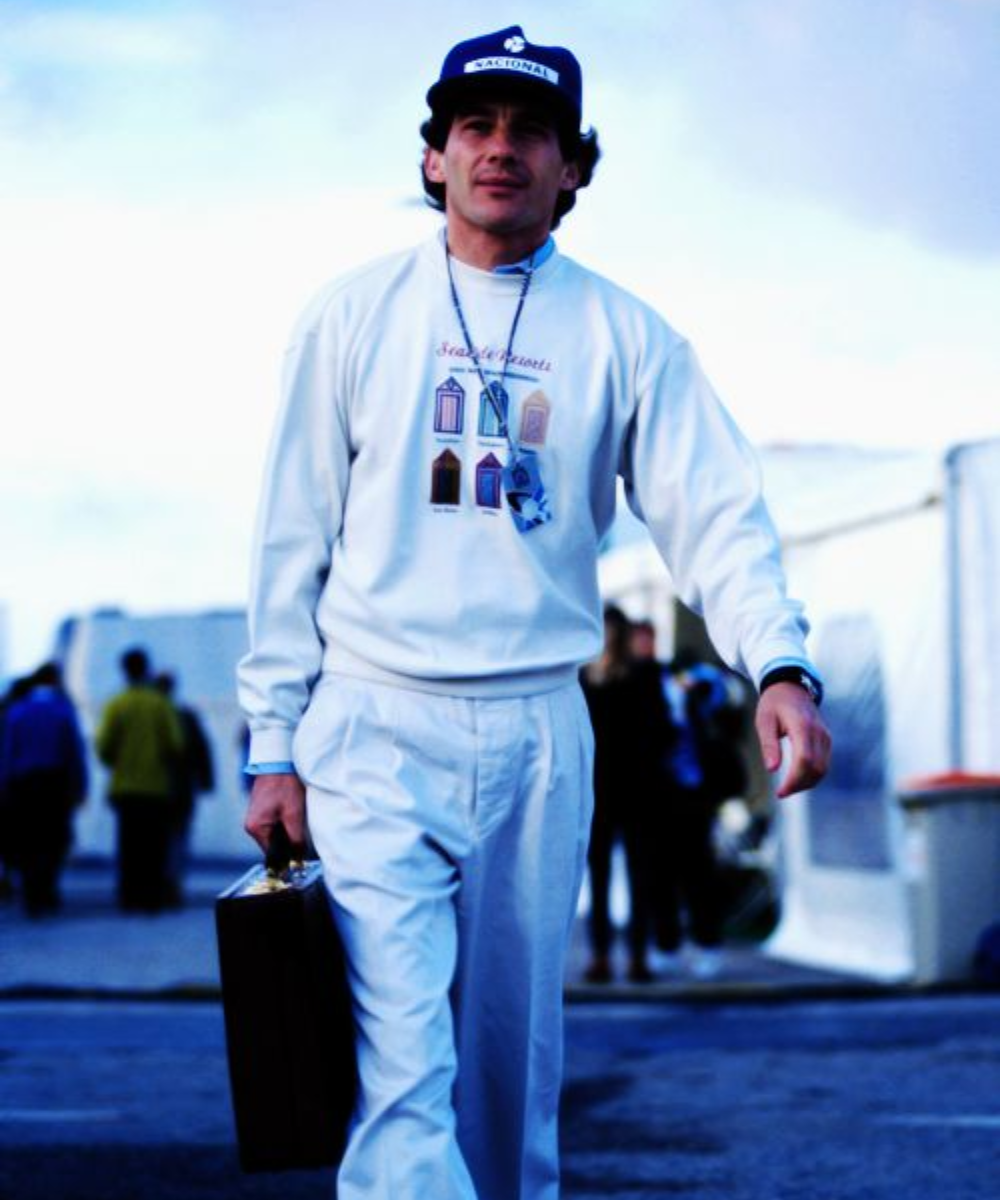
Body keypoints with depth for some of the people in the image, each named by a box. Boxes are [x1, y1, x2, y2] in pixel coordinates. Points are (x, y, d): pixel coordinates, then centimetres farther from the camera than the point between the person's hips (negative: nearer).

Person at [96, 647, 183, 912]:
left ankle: (129, 898, 1)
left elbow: (104, 746, -7)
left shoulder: (116, 705, -2)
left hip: (125, 786, 1)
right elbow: (176, 744, -8)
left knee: (129, 844, 6)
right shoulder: (161, 704, -3)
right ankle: (153, 898, -1)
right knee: (155, 846, 3)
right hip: (157, 786, -1)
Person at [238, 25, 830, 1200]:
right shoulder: (353, 316, 5)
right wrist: (275, 748, 0)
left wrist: (778, 662, -23)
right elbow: (293, 540, 5)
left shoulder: (624, 337, 6)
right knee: (402, 1066, -13)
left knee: (517, 1059, 9)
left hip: (540, 737, 2)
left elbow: (714, 510, -4)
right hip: (374, 732, -2)